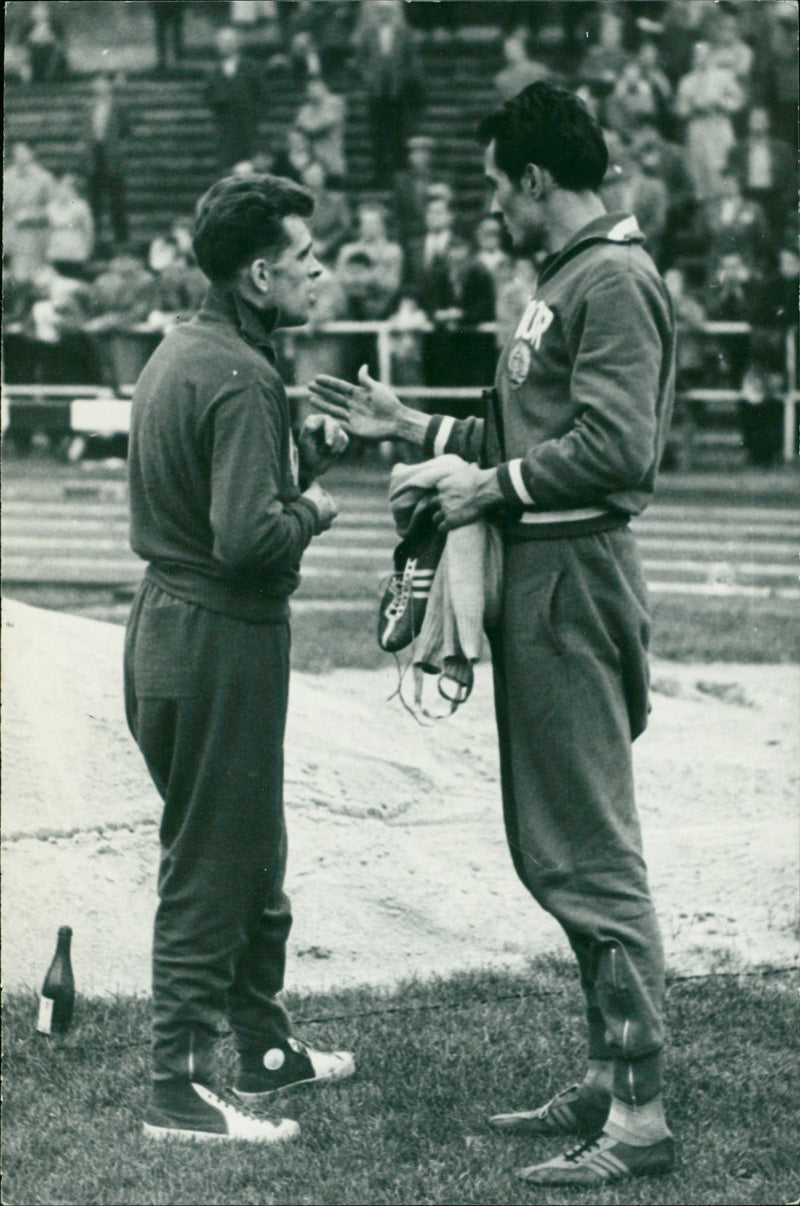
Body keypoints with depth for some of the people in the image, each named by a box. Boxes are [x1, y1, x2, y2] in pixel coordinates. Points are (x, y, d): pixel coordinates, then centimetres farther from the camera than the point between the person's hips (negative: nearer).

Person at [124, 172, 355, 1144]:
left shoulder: (181, 351, 11)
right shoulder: (240, 378, -21)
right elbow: (248, 535, -27)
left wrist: (305, 447, 7)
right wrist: (313, 512, -9)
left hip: (169, 619, 10)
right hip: (220, 638, -10)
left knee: (253, 854, 21)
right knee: (209, 870, -3)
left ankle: (265, 1046, 34)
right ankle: (178, 1092, 2)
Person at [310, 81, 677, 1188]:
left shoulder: (614, 280, -13)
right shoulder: (566, 279, 19)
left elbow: (616, 447, -22)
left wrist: (495, 486, -13)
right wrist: (418, 430, 21)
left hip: (575, 578, -11)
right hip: (538, 577, 11)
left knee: (592, 854, -10)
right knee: (552, 844, 14)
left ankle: (641, 1117, -7)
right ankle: (609, 1079, 21)